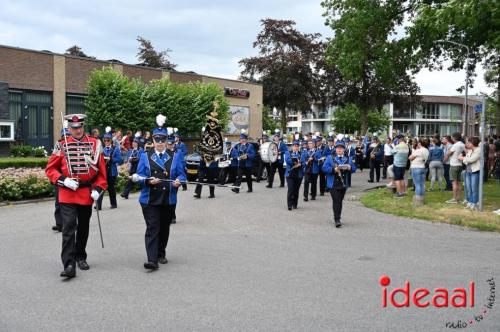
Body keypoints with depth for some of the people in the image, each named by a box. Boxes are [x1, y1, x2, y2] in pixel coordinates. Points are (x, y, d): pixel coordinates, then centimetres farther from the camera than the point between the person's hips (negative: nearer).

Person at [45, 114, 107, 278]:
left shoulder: (94, 144, 1)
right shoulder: (62, 146, -1)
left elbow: (101, 169, 3)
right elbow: (50, 169, 2)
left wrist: (98, 189, -5)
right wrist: (63, 180, -15)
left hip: (87, 193, 2)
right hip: (68, 193, -2)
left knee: (83, 227, 16)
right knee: (69, 227, -11)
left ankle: (80, 257, 34)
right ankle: (69, 265, -11)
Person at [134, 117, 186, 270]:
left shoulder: (175, 156, 6)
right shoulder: (145, 156, 5)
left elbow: (182, 174, 4)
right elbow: (139, 176, 0)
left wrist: (178, 181, -19)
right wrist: (149, 181, -21)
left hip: (168, 199, 2)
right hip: (150, 200, -2)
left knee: (164, 228, 13)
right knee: (152, 228, -9)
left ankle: (161, 254, 31)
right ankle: (152, 260, -12)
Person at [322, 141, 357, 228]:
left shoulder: (348, 159, 12)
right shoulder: (330, 158, 2)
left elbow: (354, 169, 9)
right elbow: (324, 168, -7)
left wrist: (349, 168, -14)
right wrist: (334, 169, -21)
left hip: (343, 184, 4)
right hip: (333, 184, -4)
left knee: (340, 201, 11)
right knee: (336, 201, -11)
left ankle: (337, 218, 24)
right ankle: (337, 220, -11)